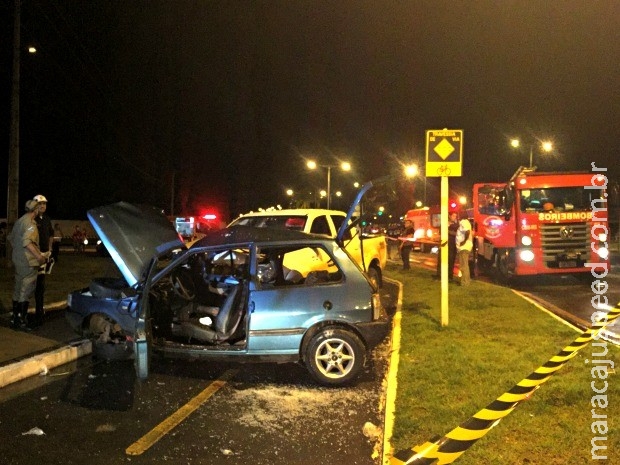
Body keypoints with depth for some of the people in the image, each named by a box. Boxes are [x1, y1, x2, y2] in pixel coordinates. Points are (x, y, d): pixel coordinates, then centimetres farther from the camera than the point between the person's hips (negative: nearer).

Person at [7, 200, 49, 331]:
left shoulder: (19, 221, 14)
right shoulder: (30, 223, -15)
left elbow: (11, 237, 22)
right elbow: (27, 241, -26)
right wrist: (39, 256, -27)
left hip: (17, 260, 10)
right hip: (28, 261, -9)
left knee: (18, 289, 15)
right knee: (26, 291, -5)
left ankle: (15, 319, 22)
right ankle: (22, 321, -3)